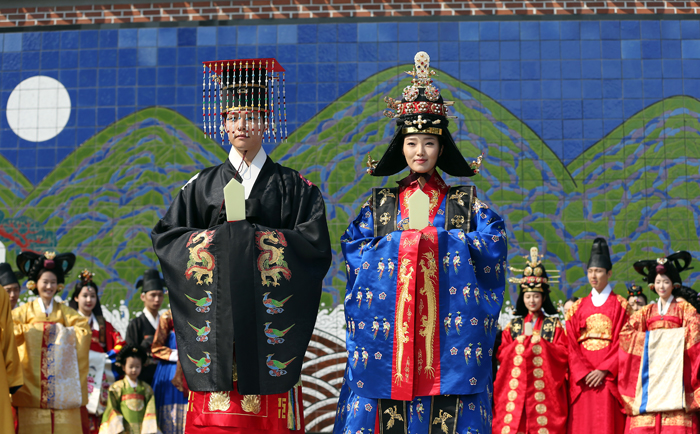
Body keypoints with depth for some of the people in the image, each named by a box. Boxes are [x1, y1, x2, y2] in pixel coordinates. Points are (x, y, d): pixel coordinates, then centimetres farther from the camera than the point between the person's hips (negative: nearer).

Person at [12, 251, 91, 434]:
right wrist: (37, 328, -10)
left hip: (60, 380, 1)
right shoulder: (25, 311, 9)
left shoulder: (64, 312, 13)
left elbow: (84, 329, -1)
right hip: (32, 381, -1)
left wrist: (58, 330, -9)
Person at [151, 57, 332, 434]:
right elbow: (165, 236, 8)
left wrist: (254, 236, -8)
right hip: (216, 314, 1)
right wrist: (217, 238, -5)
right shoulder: (204, 184, 13)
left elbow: (315, 244, -3)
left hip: (268, 313, -1)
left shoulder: (293, 186, 8)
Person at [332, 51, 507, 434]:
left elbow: (492, 243, -2)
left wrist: (433, 238, -7)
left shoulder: (465, 201, 12)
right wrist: (400, 242, -6)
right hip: (388, 323, 1)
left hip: (447, 324, -1)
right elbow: (353, 247, 4)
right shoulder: (380, 203, 15)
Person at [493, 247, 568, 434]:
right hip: (516, 384, 2)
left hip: (544, 384, -2)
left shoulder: (554, 325, 10)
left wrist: (539, 342, -7)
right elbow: (501, 353, 7)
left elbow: (564, 353, -1)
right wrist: (521, 342, -5)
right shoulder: (513, 325, 15)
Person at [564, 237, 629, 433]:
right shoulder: (578, 307, 15)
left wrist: (604, 370, -14)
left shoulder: (620, 305, 7)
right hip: (582, 380, 3)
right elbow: (572, 345, 6)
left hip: (608, 377, -2)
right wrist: (583, 373, -9)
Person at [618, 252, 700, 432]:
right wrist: (651, 338, -7)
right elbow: (625, 333, 3)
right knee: (644, 422, -8)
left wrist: (670, 338, -13)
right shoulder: (647, 311, 16)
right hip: (650, 371, 2)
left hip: (675, 368, -2)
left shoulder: (684, 308, 9)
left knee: (676, 422, -13)